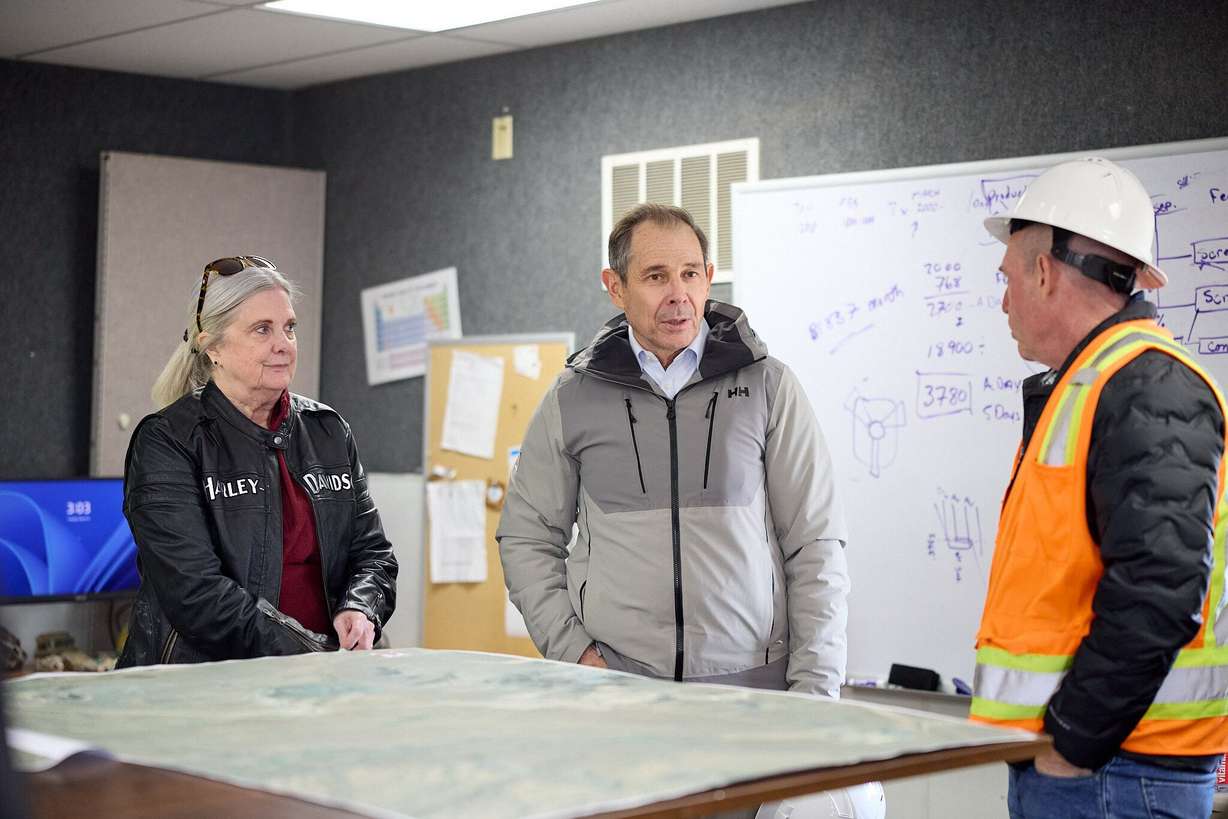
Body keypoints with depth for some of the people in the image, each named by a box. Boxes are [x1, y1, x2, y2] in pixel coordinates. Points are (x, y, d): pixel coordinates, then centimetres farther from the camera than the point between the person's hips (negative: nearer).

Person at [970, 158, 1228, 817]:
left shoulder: (1149, 389, -14)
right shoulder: (1082, 388, 17)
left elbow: (1158, 589, -24)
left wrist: (1073, 742, -20)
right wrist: (1050, 734, 15)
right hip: (1059, 760, 9)